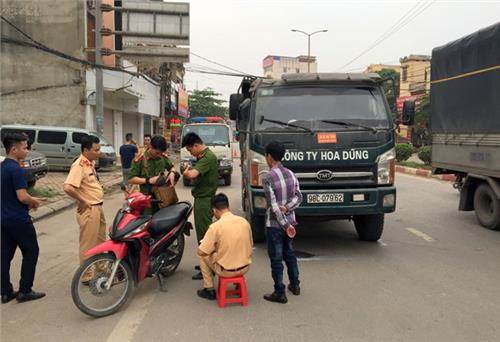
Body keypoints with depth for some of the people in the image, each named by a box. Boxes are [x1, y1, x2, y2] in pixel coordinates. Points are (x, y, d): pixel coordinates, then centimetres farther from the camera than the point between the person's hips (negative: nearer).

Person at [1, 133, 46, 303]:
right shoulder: (16, 169, -19)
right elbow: (22, 196, -24)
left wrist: (28, 202, 12)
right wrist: (35, 201, -5)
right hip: (18, 219, -9)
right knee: (31, 252, 4)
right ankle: (24, 291, 7)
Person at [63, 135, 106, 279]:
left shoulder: (91, 163, 9)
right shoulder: (79, 165, -21)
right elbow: (68, 187, -32)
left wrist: (100, 188, 9)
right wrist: (82, 201, -21)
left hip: (98, 207, 10)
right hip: (89, 210, -10)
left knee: (101, 241, 21)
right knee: (88, 244, 1)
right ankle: (87, 275, 12)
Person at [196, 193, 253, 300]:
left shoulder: (215, 226, -17)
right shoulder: (244, 221, -3)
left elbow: (201, 252, -12)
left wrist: (214, 248, 8)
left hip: (226, 271, -5)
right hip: (245, 267, 5)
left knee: (202, 255, 19)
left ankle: (209, 289, 23)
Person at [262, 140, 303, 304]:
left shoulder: (268, 178, -18)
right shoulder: (290, 174, 3)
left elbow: (273, 206, -20)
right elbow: (298, 196, 2)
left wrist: (286, 225, -15)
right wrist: (287, 208, -13)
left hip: (275, 224, -7)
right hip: (289, 221, 7)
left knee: (276, 258, 3)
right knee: (289, 253, 22)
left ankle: (280, 293, 10)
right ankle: (295, 285, 32)